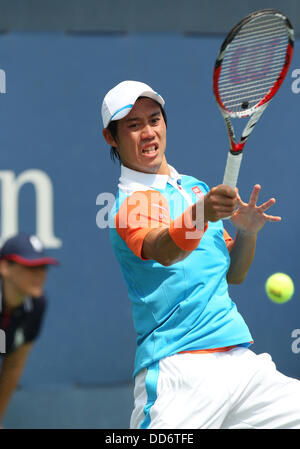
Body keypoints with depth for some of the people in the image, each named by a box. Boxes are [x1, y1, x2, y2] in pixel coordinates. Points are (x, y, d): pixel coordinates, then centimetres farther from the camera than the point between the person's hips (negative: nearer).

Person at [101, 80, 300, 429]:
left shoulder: (197, 188, 19)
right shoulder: (131, 201, -5)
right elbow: (162, 251, -26)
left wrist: (247, 232, 3)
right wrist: (201, 213, -45)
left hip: (241, 359, 7)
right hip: (179, 371, -7)